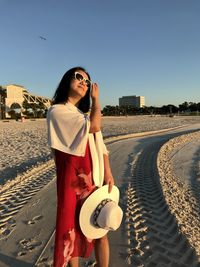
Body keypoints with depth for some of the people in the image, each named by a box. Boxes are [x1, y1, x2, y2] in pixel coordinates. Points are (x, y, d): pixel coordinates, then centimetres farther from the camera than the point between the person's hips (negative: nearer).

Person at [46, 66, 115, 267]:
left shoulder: (86, 115, 16)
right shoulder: (57, 111, -8)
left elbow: (100, 146, 10)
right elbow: (95, 126, -18)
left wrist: (107, 173, -1)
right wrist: (96, 99, -3)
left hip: (95, 179, 6)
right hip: (74, 181, -6)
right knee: (72, 230, 10)